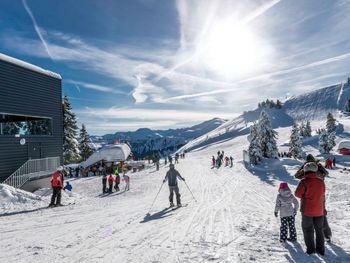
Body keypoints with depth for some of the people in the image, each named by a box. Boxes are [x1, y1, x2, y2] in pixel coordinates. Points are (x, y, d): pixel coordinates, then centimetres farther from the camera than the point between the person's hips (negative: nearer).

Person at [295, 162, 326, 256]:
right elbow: (323, 194, 13)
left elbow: (298, 193, -13)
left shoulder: (304, 181, -15)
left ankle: (310, 249, 11)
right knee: (319, 229, 17)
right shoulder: (321, 181, 0)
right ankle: (320, 249, 21)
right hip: (319, 210, 4)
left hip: (307, 210, -4)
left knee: (308, 229, 8)